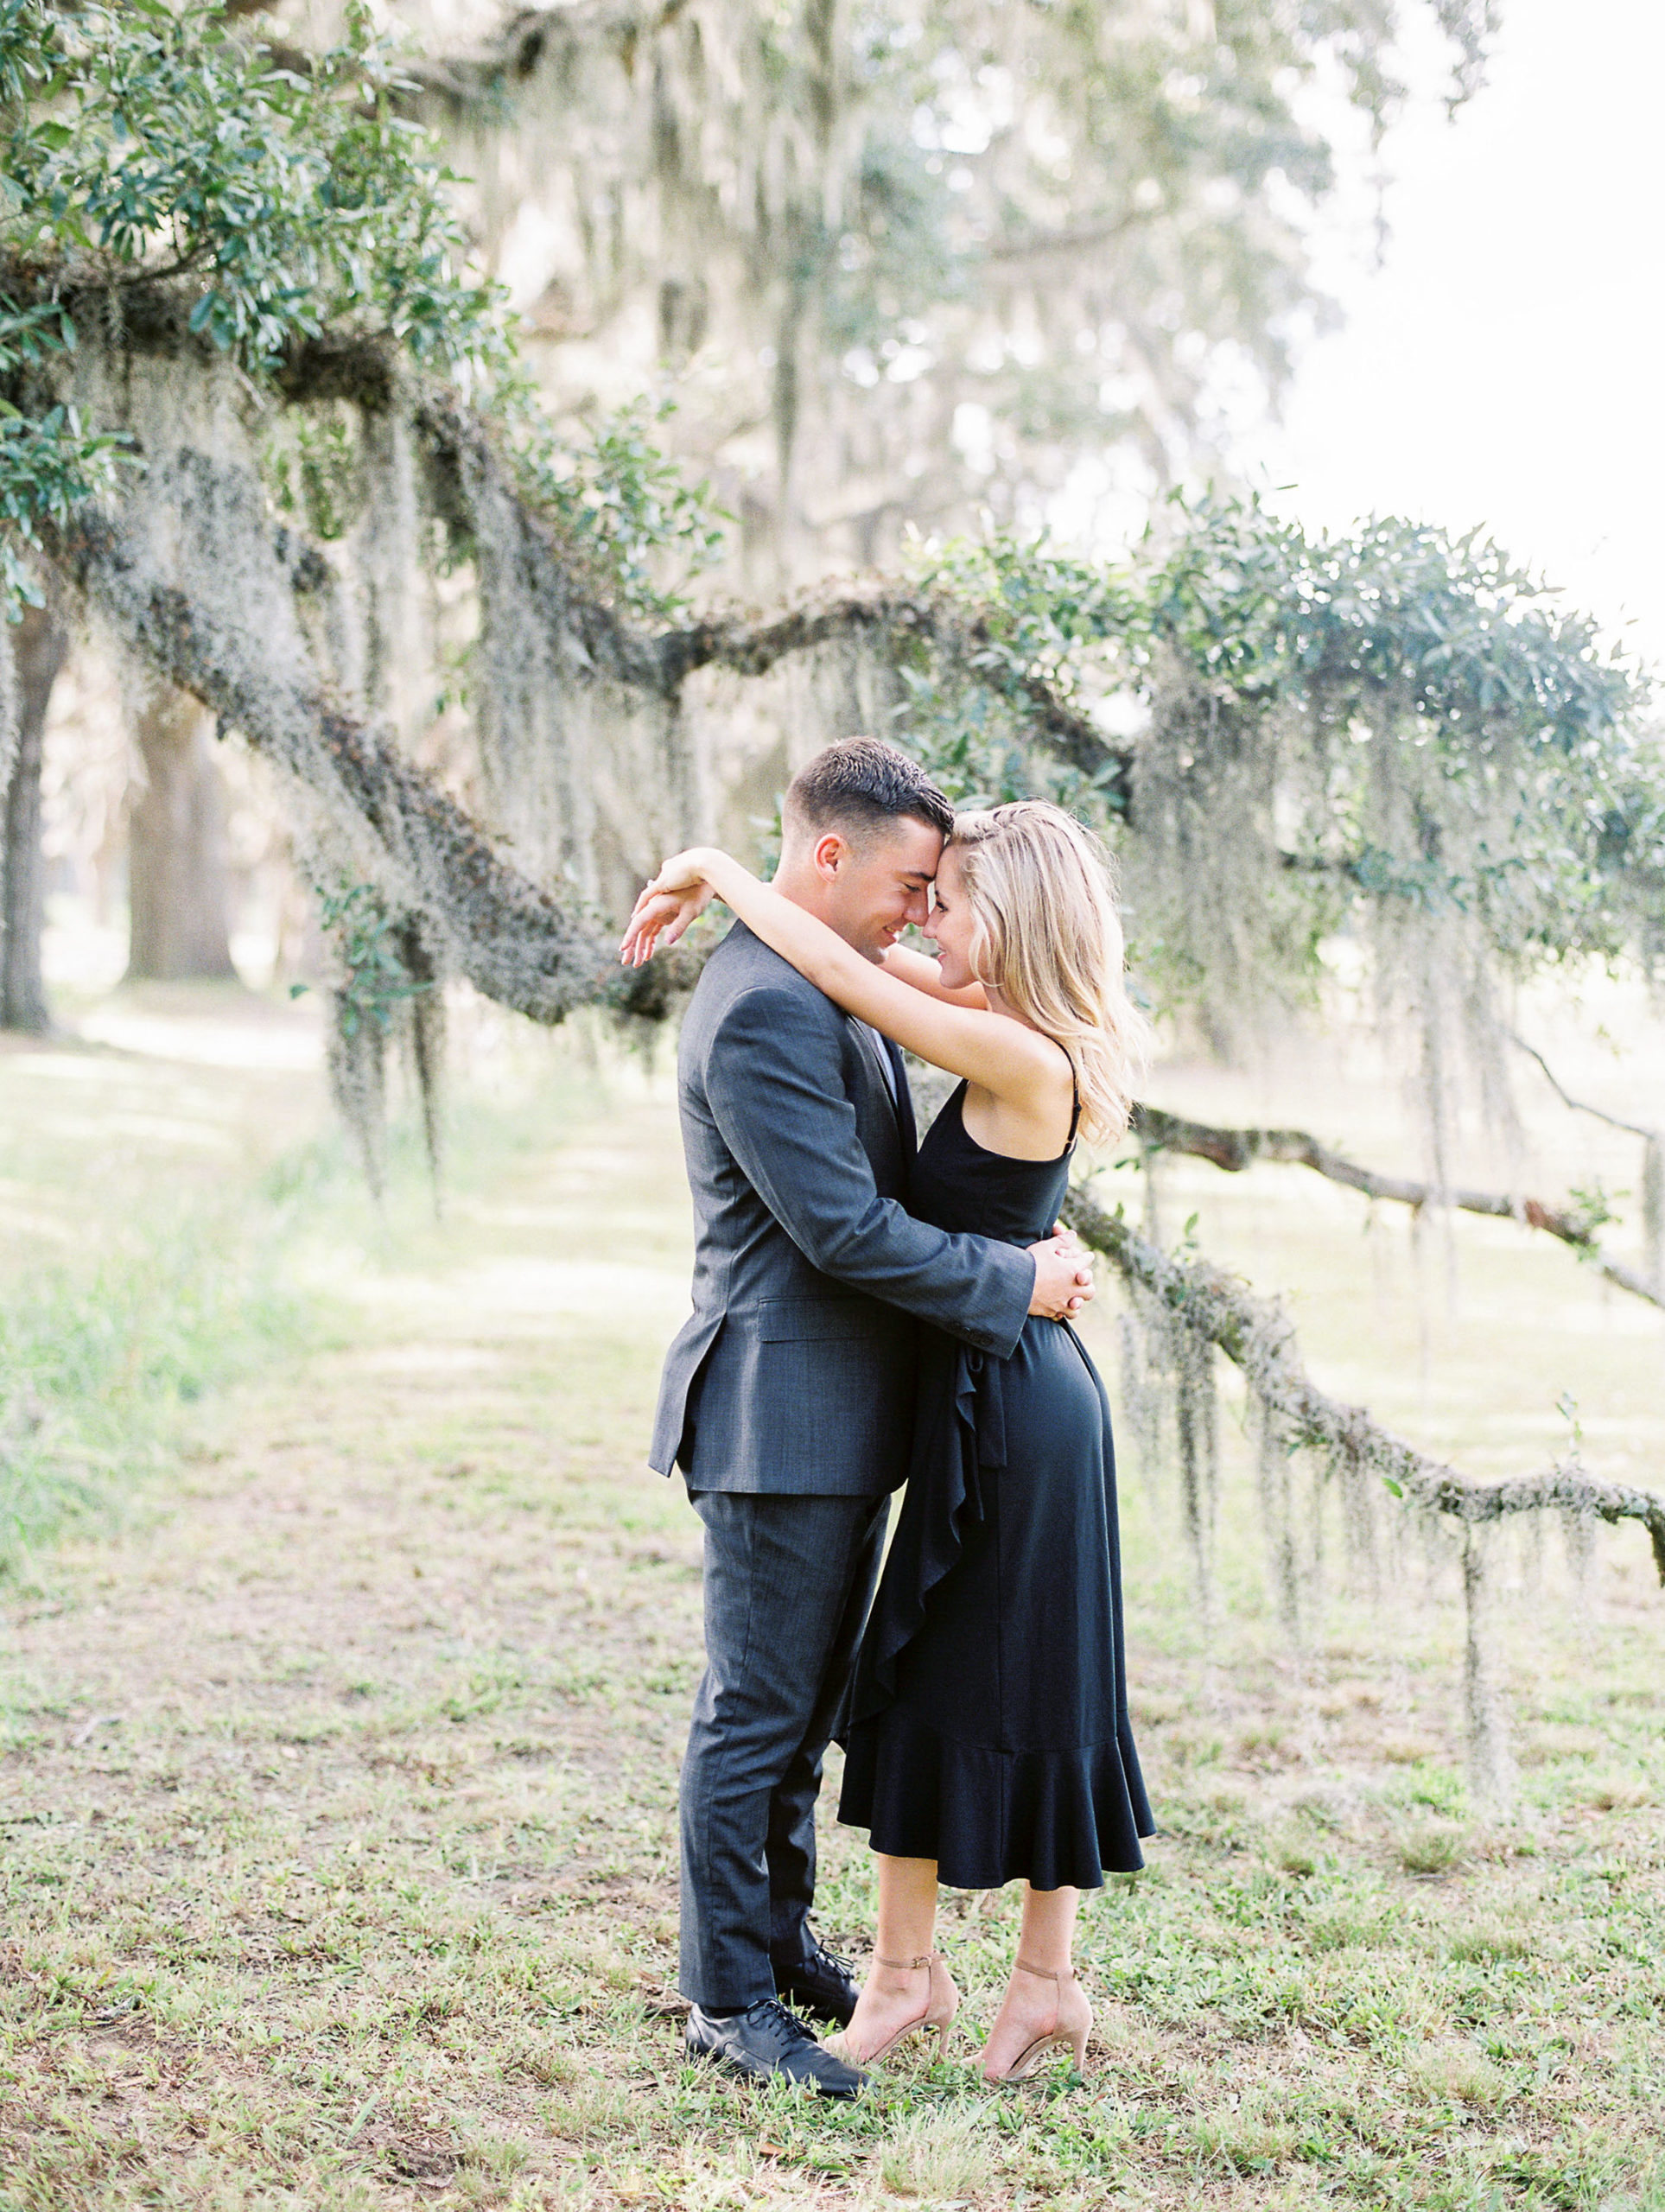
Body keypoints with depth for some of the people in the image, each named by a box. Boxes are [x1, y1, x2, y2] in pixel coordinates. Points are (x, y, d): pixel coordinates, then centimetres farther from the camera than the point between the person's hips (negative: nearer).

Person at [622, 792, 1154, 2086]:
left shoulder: (1019, 1056, -20)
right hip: (1040, 1396, 9)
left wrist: (716, 867, -7)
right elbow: (871, 964, 18)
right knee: (1034, 1688, 12)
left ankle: (907, 1969, 14)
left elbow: (843, 975, -20)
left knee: (937, 1675, 2)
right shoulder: (1035, 1040, 7)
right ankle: (1047, 1981, 20)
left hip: (1001, 1404, -9)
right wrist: (721, 898, 11)